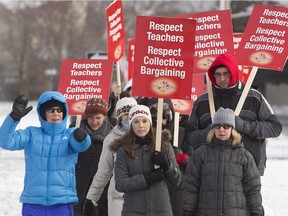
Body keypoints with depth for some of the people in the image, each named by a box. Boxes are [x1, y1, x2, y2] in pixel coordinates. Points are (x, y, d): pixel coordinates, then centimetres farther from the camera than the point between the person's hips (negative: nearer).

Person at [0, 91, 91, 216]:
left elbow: (81, 145, -16)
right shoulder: (32, 134, 8)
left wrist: (80, 138, -41)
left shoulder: (70, 134, 7)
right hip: (33, 203, 1)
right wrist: (15, 117, -21)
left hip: (62, 204, -1)